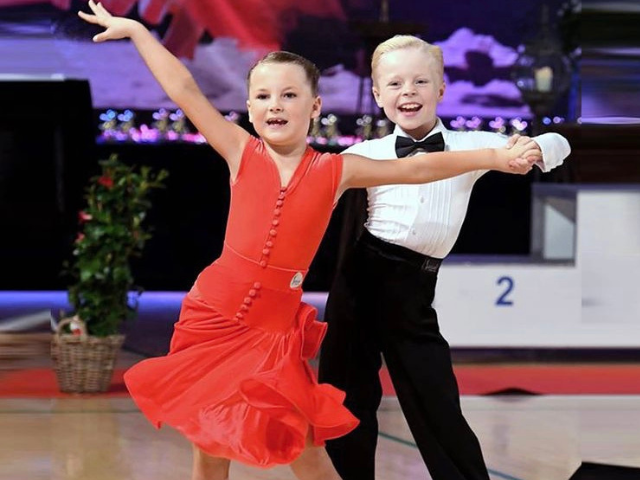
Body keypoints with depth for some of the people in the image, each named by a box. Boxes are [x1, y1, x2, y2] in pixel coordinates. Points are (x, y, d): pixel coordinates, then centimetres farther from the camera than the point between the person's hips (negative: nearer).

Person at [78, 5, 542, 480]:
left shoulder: (336, 170, 1)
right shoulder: (242, 154, 0)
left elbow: (417, 168, 3)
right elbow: (185, 92, 0)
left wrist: (494, 157, -1)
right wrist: (136, 30, 1)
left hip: (275, 331, 0)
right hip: (214, 318, 1)